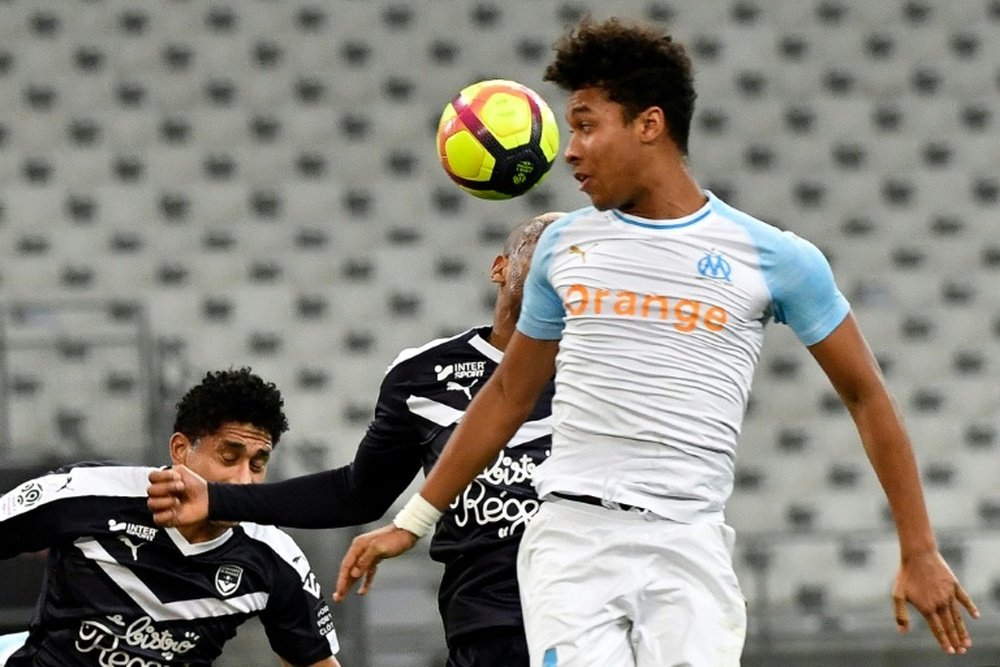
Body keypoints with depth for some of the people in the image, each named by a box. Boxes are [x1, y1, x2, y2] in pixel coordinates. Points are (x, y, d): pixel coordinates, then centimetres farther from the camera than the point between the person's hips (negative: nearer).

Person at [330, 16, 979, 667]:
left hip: (690, 546, -2)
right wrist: (412, 523, 22)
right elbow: (509, 394, 22)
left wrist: (919, 551, 6)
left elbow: (867, 397, 8)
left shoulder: (776, 258, 2)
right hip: (571, 534, 2)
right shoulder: (564, 245, 12)